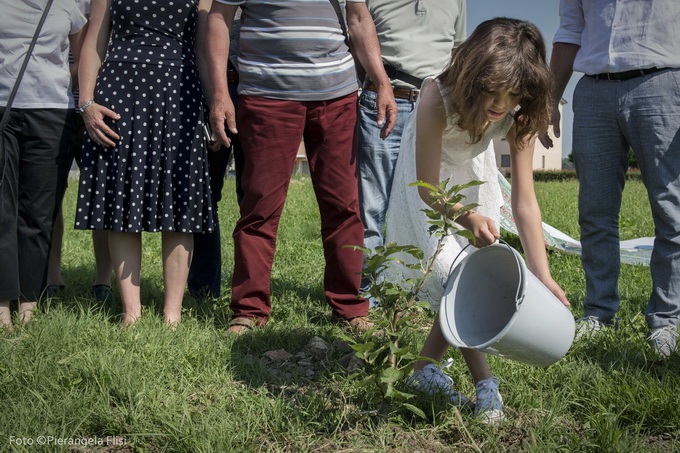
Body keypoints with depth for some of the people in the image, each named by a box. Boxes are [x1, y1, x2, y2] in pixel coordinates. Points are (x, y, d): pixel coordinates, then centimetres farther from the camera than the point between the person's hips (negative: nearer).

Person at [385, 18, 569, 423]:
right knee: (451, 273, -16)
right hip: (429, 180, -4)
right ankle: (485, 385, -7)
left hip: (474, 177, 4)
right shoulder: (437, 98, -38)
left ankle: (426, 369, 15)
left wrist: (543, 278, -29)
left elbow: (525, 200, -26)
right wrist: (467, 218, -43)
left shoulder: (519, 114, -28)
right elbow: (428, 190, -27)